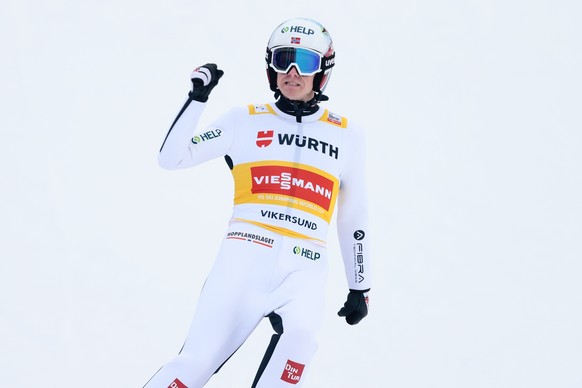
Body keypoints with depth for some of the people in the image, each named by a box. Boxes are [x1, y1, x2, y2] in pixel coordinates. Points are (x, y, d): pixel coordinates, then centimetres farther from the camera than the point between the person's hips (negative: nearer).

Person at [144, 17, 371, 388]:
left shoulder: (347, 135, 16)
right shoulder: (245, 121, 12)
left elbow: (354, 218, 22)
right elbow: (172, 157, 9)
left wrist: (360, 288, 21)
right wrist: (198, 97, 0)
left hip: (303, 268, 1)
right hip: (246, 256, 0)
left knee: (299, 335, -32)